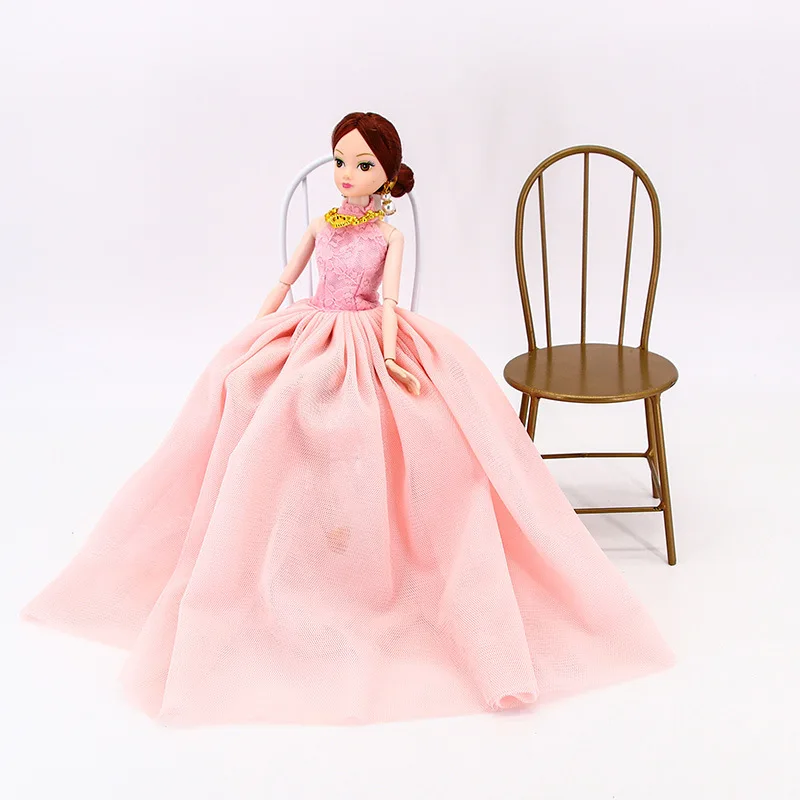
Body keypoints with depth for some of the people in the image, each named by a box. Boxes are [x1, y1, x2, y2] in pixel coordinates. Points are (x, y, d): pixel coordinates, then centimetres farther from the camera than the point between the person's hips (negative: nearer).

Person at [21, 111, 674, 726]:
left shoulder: (389, 235, 1)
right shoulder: (321, 225, 8)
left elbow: (388, 300, -5)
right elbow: (285, 281, 14)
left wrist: (389, 355, -18)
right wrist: (254, 331, 8)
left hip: (368, 344, -3)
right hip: (308, 341, 3)